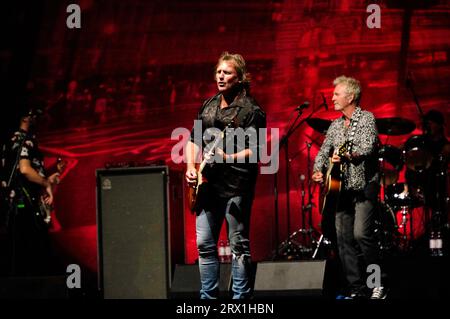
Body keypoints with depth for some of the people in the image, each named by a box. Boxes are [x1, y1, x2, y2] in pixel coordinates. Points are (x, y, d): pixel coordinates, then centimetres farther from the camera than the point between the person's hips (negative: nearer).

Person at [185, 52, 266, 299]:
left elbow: (256, 150, -11)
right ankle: (208, 297, 14)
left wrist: (230, 158, -25)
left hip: (236, 184, -6)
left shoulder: (251, 111, -5)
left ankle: (240, 298, 3)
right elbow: (193, 140, 19)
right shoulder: (207, 106, 15)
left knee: (239, 245, -2)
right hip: (208, 183, 6)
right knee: (204, 243, 7)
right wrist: (190, 167, 4)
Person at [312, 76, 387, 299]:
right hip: (342, 188, 7)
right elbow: (324, 151, 18)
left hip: (364, 187, -7)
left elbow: (368, 148, -20)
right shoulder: (335, 125, 17)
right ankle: (357, 289, 4)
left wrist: (348, 157, -37)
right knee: (343, 238, 1)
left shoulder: (366, 119, -5)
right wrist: (319, 170, -2)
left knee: (361, 233, -19)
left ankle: (379, 283, -8)